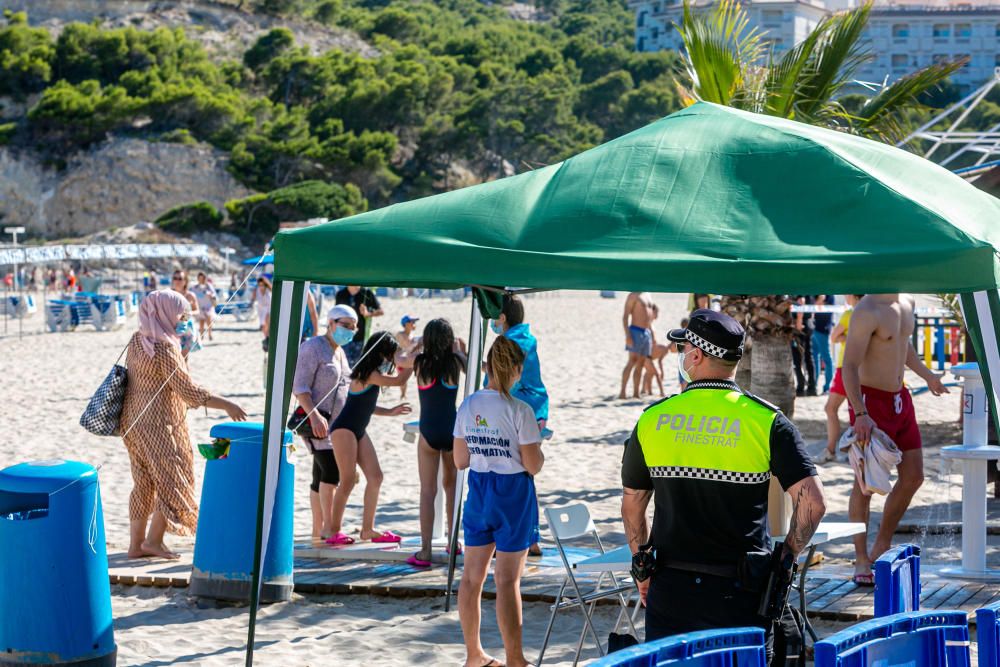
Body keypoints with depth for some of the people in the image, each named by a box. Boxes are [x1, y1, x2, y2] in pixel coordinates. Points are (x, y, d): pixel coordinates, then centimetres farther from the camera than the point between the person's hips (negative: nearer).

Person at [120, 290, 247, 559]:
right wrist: (226, 405, -17)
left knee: (144, 484, 14)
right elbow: (188, 390, -20)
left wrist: (183, 350, 12)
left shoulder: (137, 340, 7)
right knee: (173, 480, 4)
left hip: (135, 421, 9)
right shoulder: (164, 348, -20)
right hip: (160, 423, -9)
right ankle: (154, 540, 8)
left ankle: (136, 543, 17)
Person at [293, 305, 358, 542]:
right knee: (331, 470, -19)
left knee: (322, 477, 8)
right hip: (316, 421, -9)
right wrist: (314, 414, -27)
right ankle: (328, 527, -18)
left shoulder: (340, 352, 18)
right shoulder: (313, 348, -9)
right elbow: (300, 386, -16)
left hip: (335, 423, 9)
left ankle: (318, 531, 10)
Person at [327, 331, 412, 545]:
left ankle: (368, 528, 11)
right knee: (348, 480, -7)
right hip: (344, 429, -10)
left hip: (358, 430, 10)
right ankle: (335, 530, 2)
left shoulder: (370, 374, 11)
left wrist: (390, 411, 15)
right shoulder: (368, 374, -18)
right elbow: (399, 380, -20)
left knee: (375, 476, 5)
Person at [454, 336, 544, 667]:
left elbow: (460, 460, 4)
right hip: (513, 495, -5)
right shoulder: (520, 410, -16)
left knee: (472, 575, 13)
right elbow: (533, 466, -15)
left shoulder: (468, 406, -1)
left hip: (478, 492, 5)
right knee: (507, 579, 1)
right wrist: (539, 450, 5)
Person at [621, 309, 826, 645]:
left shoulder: (652, 419, 0)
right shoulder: (766, 420, -6)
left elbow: (632, 506, 9)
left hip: (671, 588, 1)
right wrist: (786, 557, 1)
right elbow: (813, 501, -12)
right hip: (740, 592, -1)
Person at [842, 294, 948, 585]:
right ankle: (862, 560, 9)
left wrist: (926, 374, 40)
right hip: (871, 400, -9)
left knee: (913, 477, 10)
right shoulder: (867, 312, -20)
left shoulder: (907, 303, 8)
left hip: (899, 398, 9)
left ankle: (881, 548, 24)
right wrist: (860, 415, -33)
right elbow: (849, 366, -24)